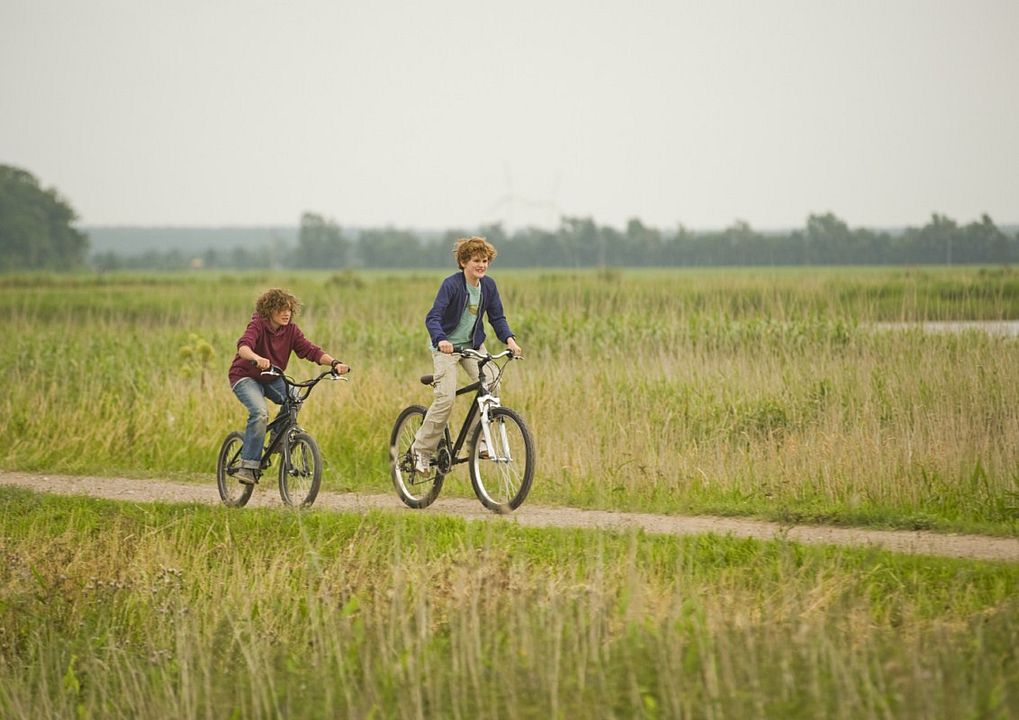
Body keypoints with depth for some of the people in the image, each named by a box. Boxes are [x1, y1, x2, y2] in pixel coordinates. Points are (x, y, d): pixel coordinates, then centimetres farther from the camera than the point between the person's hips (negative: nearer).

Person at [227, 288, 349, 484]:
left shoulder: (290, 330, -7)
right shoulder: (258, 326, -21)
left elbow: (311, 350, -17)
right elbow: (243, 346, -41)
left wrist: (334, 363, -35)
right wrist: (257, 358, -63)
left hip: (272, 379, 6)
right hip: (246, 377, -6)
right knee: (260, 412, -30)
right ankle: (248, 467, -25)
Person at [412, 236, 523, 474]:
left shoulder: (488, 285, -2)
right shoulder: (451, 284, -19)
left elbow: (497, 317, 3)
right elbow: (433, 317, -27)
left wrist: (509, 339, -15)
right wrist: (440, 339, -46)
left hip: (473, 344, 5)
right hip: (447, 346, -5)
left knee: (490, 383, -20)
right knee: (445, 399, -17)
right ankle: (422, 450, -1)